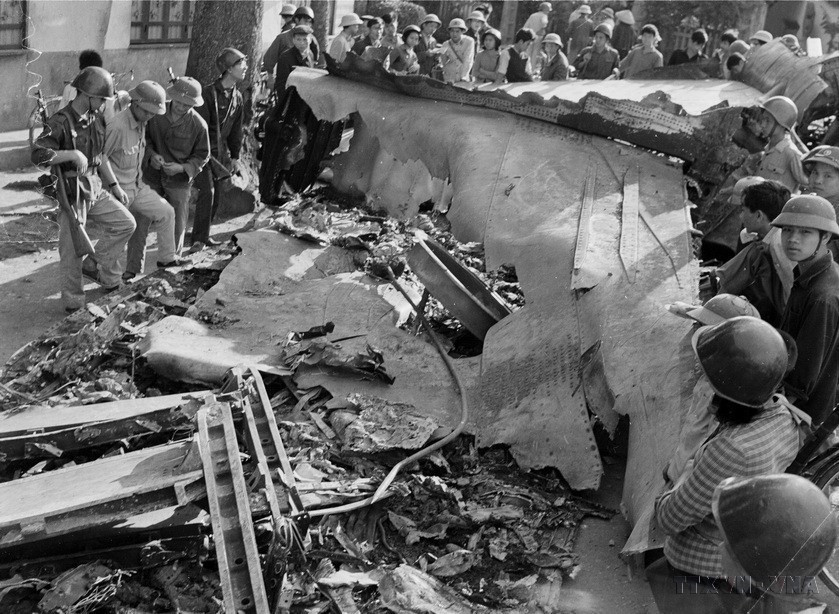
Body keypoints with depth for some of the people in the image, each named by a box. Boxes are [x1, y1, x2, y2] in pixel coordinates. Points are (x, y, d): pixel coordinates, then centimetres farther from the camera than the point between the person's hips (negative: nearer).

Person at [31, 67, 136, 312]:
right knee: (72, 248, 1)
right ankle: (72, 300, 16)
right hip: (70, 193, -7)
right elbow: (37, 155, -30)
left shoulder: (96, 119, 6)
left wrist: (114, 184, 15)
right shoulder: (60, 122, -19)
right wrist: (74, 154, -31)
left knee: (125, 223, 8)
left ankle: (104, 270, 22)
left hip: (94, 188, 7)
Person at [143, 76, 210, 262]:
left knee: (176, 227, 10)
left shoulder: (198, 125, -13)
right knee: (140, 224, 3)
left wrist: (182, 168, -18)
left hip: (179, 181, -1)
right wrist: (151, 154, -13)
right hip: (151, 177, 1)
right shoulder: (156, 114, -10)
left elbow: (202, 155, -3)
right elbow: (145, 137, 7)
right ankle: (133, 268, 14)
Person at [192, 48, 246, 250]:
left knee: (216, 195, 10)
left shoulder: (237, 97, 8)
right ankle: (199, 238, -7)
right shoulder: (208, 93, -16)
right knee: (207, 192, -13)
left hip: (222, 152, 7)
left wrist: (235, 155, 16)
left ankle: (203, 233, 22)